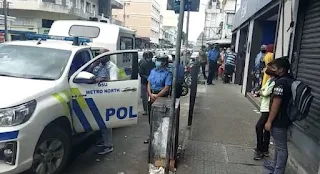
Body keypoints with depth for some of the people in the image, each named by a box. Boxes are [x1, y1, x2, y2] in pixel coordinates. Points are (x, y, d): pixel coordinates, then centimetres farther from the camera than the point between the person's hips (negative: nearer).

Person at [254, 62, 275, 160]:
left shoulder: (274, 82, -18)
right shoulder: (270, 80, 13)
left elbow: (265, 93, -19)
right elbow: (263, 90, 15)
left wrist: (260, 92, 0)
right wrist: (262, 91, -5)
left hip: (268, 110, -10)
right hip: (265, 108, 10)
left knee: (259, 127, -9)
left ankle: (260, 150, 0)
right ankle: (264, 150, 25)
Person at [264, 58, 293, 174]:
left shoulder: (281, 82, -21)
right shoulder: (290, 80, 9)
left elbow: (276, 104, -23)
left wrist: (269, 121, -18)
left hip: (279, 120, -10)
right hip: (284, 118, 10)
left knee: (281, 147, 1)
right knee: (279, 144, 21)